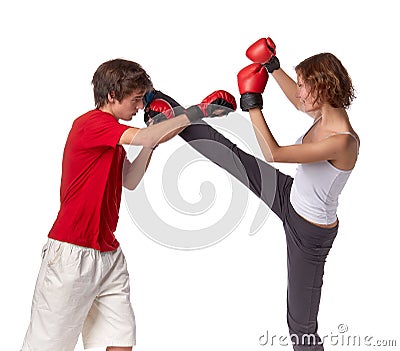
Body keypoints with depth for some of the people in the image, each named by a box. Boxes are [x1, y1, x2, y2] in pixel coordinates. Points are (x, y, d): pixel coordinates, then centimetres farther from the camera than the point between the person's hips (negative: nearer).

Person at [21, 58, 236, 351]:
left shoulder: (114, 134, 15)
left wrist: (153, 139, 5)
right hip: (73, 253, -9)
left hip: (108, 254, 9)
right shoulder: (91, 124, -15)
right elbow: (144, 138, -27)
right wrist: (196, 113, -19)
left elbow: (130, 181, 16)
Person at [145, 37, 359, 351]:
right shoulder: (325, 113, -9)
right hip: (289, 195, 8)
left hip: (310, 231, -7)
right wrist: (273, 67, 15)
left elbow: (273, 153, -29)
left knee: (302, 324, 4)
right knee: (226, 151, 6)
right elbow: (299, 101, 17)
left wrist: (253, 106, -21)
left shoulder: (343, 142, -33)